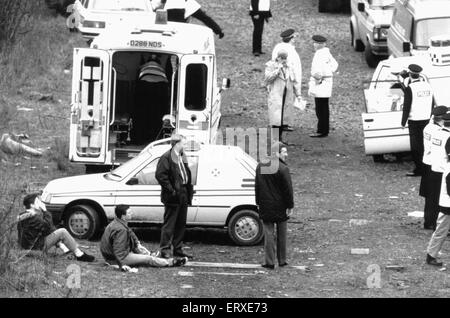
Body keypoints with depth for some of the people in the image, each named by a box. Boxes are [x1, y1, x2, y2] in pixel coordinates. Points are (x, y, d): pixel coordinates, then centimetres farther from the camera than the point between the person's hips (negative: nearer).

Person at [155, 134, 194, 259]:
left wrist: (189, 190, 12)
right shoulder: (166, 158, -12)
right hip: (172, 197, -9)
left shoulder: (182, 157, 15)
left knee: (181, 224, 13)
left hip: (183, 196, 9)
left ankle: (178, 249, 21)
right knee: (169, 224, -4)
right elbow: (160, 175, -19)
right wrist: (171, 190, -20)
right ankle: (164, 250, 0)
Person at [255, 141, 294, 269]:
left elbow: (257, 187, 11)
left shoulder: (260, 167, 4)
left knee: (269, 234, 4)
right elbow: (288, 189, -14)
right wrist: (290, 206, -7)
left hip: (266, 207, 3)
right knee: (281, 234, 10)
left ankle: (269, 262, 1)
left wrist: (258, 203, 17)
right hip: (281, 207, -3)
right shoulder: (283, 169, -15)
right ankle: (282, 260, 18)